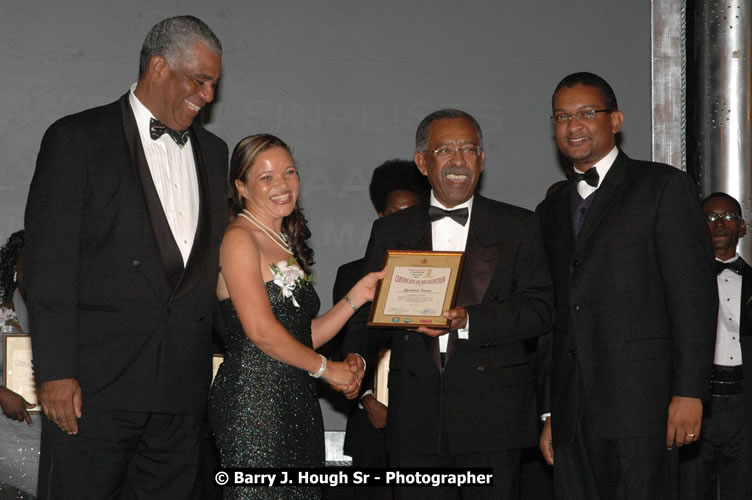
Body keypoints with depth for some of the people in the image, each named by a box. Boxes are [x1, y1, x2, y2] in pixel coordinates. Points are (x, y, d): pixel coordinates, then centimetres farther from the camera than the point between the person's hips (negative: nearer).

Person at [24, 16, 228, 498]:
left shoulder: (212, 151, 17)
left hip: (183, 384, 5)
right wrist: (56, 372, -14)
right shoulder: (77, 138, -1)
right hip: (96, 384, -5)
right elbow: (50, 263, -7)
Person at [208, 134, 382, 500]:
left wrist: (357, 296, 7)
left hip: (297, 401, 8)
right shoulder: (239, 239, -7)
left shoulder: (287, 246, 20)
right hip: (253, 399, -8)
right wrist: (327, 368, -5)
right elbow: (261, 330, -15)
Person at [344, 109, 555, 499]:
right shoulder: (390, 232, 14)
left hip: (492, 418, -1)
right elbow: (369, 311, 13)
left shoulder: (518, 227, 7)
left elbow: (540, 309, -3)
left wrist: (468, 320, -17)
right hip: (415, 421, 2)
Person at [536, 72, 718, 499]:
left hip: (640, 402, -5)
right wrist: (548, 413, 14)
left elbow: (695, 296, -5)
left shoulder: (664, 187, 2)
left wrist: (689, 392, -13)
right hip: (571, 411, 5)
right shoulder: (551, 211, 21)